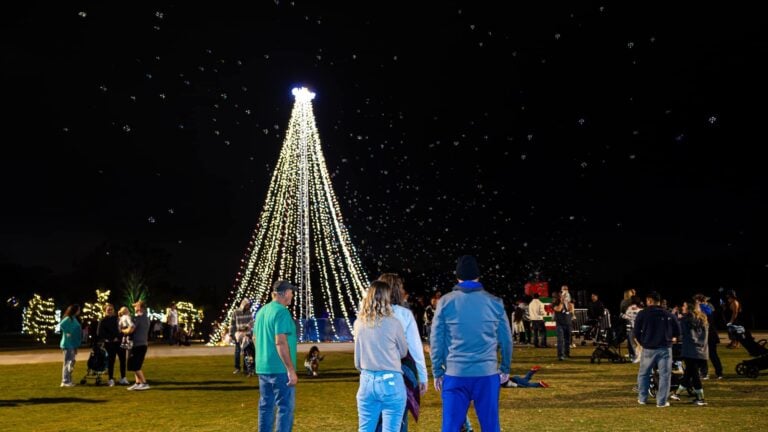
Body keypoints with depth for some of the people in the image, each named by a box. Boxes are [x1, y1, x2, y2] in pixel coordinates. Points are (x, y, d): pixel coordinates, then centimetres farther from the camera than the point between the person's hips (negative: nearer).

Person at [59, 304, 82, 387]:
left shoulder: (74, 319, 15)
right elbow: (61, 325, -31)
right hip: (68, 344, -9)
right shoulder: (68, 318, -13)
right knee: (68, 362, -7)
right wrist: (67, 333, -22)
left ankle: (68, 380, 20)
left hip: (73, 344, 9)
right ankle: (65, 381, -3)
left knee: (71, 362, 13)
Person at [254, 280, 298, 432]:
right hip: (280, 369, -9)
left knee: (266, 407, 15)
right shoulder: (281, 312, -15)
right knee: (286, 407, -2)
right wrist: (291, 370, -19)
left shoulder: (262, 311, 12)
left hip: (262, 368, 9)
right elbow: (280, 342, -21)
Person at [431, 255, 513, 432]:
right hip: (487, 373, 1)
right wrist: (505, 369, 19)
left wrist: (437, 372, 10)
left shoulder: (445, 302, -1)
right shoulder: (495, 302, 2)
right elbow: (506, 339, 7)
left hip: (455, 374, -1)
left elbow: (436, 341, 1)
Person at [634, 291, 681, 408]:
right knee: (664, 375, 7)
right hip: (665, 349, 1)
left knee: (643, 374, 13)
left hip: (648, 349, -1)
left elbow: (636, 332, -3)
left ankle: (642, 398, 18)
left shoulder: (642, 314, -3)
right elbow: (677, 332, 9)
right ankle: (661, 401, 6)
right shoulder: (669, 315, 4)